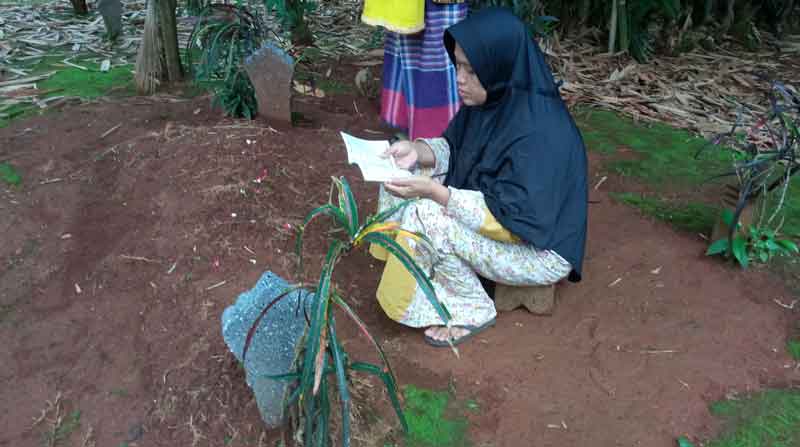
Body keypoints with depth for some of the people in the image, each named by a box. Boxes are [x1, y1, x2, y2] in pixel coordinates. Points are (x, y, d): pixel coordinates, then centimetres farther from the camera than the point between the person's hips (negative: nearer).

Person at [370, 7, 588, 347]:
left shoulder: (539, 131, -31)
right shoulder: (490, 99, -7)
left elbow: (509, 217, -31)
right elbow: (456, 148, 6)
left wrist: (434, 191, -34)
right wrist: (419, 150, -15)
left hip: (540, 248, -8)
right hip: (488, 209, 8)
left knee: (427, 217, -27)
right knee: (402, 177, 0)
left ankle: (472, 309, -5)